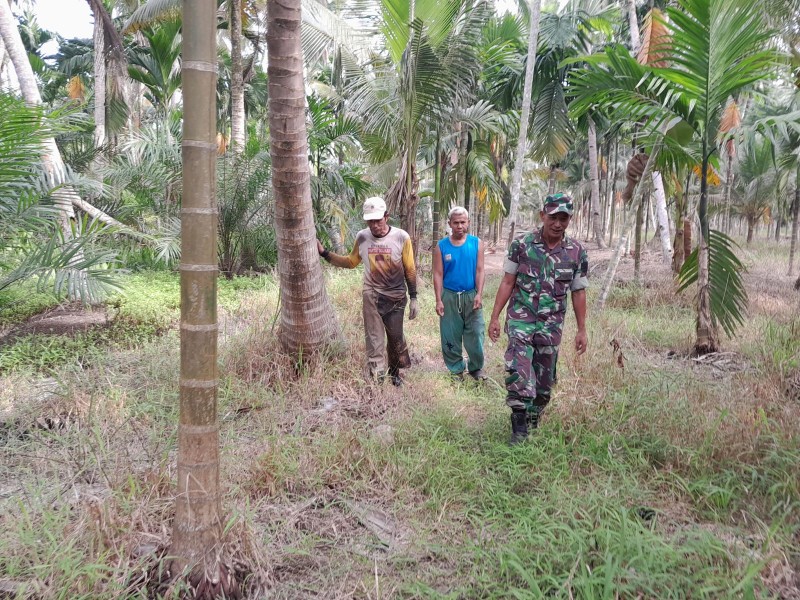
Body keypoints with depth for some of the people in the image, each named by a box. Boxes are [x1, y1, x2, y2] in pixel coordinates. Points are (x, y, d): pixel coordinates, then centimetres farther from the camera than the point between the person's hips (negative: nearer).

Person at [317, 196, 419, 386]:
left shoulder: (401, 237, -9)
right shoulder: (362, 237, -2)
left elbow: (410, 270, -2)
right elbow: (351, 262, 13)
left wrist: (413, 298, -2)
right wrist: (324, 253, 5)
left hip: (396, 298, -1)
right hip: (371, 297, 1)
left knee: (396, 338, 9)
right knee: (374, 340, 3)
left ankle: (394, 373, 31)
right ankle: (377, 379, 12)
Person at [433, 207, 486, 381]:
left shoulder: (476, 243, -1)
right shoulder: (441, 246, -2)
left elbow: (479, 271, -1)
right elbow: (438, 274, -2)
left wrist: (479, 294, -11)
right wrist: (439, 300, -7)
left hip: (471, 295, 0)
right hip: (449, 296, 0)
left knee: (476, 334, 2)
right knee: (451, 336, 8)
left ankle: (476, 368, 20)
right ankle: (456, 369, 22)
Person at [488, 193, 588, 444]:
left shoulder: (577, 252, 0)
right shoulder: (521, 244, -4)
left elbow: (578, 293, 6)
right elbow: (508, 282, 0)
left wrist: (582, 330, 5)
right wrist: (494, 317, -3)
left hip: (551, 326, 2)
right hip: (521, 320, -2)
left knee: (544, 381, 10)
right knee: (519, 374, -14)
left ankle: (533, 423, 29)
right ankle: (519, 428, -4)